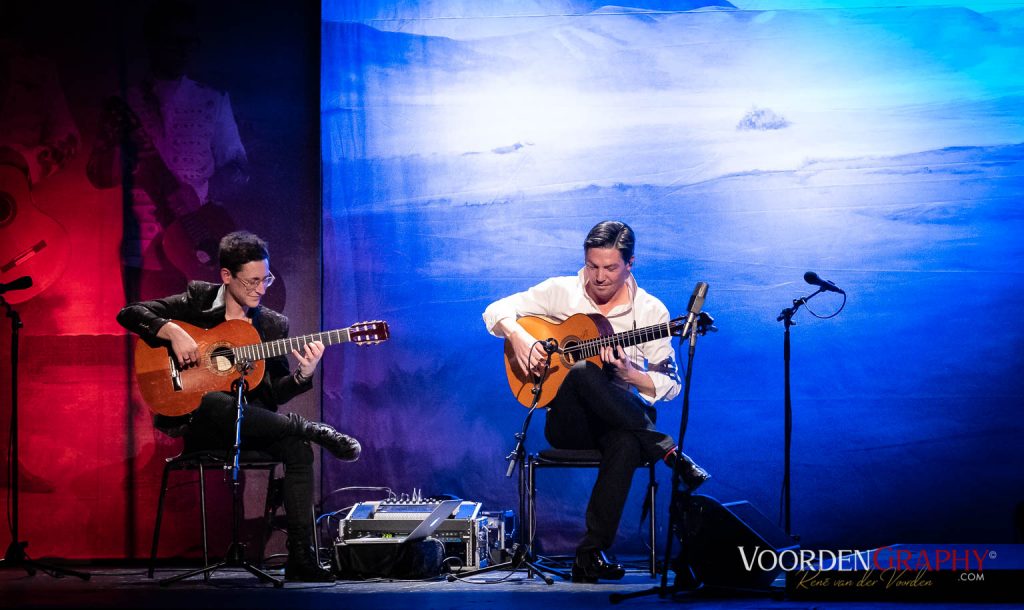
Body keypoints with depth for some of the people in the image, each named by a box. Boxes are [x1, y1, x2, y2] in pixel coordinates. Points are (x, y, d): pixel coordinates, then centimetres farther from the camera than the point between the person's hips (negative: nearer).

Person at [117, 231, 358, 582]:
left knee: (299, 449, -29)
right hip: (195, 422, -3)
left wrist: (304, 374, -13)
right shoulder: (197, 300, 4)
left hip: (251, 427, 3)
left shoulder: (273, 325, 11)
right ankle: (312, 428, -27)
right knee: (211, 402, -41)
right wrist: (172, 332, -17)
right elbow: (129, 314, -1)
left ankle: (300, 557, -28)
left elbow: (274, 395, 7)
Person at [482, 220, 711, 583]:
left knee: (626, 444, -41)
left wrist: (629, 374, -17)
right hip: (569, 422, 0)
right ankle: (669, 452, -28)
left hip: (622, 419, 0)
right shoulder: (561, 292, 4)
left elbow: (670, 386, 2)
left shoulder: (650, 310, 2)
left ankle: (592, 553, -35)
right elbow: (496, 311, 5)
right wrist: (519, 337, -16)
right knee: (582, 372, -37)